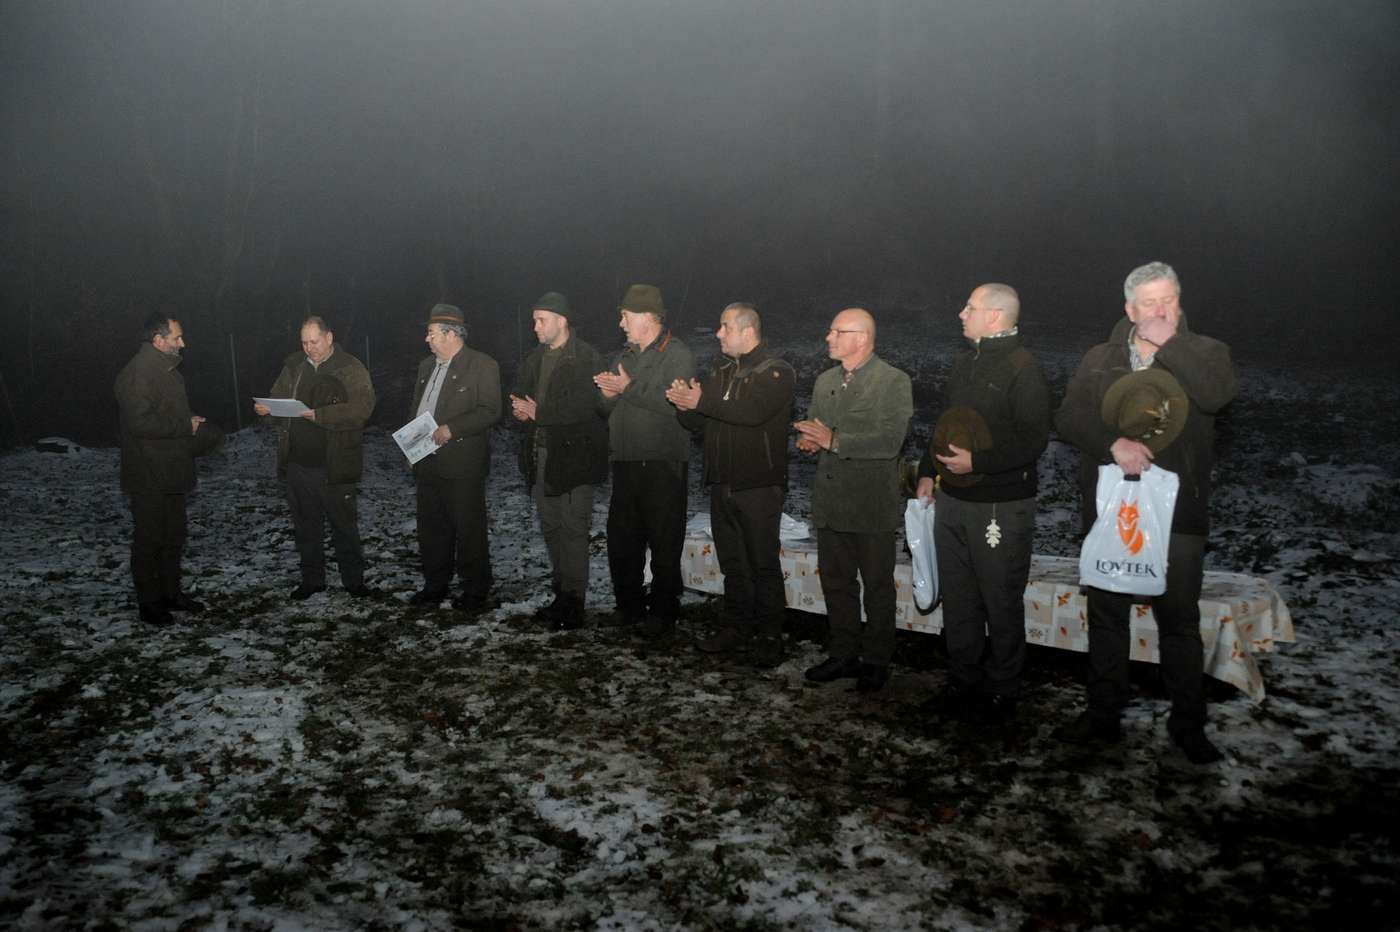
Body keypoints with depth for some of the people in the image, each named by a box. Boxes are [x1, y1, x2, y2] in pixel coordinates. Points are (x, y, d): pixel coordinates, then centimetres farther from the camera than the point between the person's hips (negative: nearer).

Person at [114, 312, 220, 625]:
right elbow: (140, 422, -27)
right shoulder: (137, 373, -18)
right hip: (148, 478, -10)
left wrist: (195, 426, 6)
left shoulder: (167, 369, 14)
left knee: (174, 537, 17)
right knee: (149, 538, 1)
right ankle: (148, 602, 11)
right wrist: (186, 426, -19)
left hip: (171, 472, 10)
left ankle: (171, 592, 29)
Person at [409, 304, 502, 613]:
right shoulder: (426, 366, 17)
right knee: (431, 528, 13)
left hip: (463, 465, -7)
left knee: (469, 530, -1)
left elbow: (490, 411, -14)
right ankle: (435, 585, 25)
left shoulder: (482, 365, -7)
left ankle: (476, 592, 8)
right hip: (427, 465, 7)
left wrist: (451, 429, -21)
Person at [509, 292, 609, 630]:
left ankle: (574, 602, 2)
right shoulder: (535, 358, 15)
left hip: (573, 455, -8)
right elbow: (520, 396, 19)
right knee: (551, 528, 13)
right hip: (540, 455, 8)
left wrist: (539, 412, -17)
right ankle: (561, 594, 24)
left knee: (573, 529, -5)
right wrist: (519, 409, -5)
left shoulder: (587, 359, -10)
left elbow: (587, 406, -21)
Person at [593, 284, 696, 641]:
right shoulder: (626, 355, 17)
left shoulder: (678, 354, -7)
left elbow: (676, 404, -23)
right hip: (626, 461, 8)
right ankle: (629, 606, 25)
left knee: (664, 544, 1)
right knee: (621, 540, 12)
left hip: (663, 465, -7)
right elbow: (610, 409, 17)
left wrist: (630, 388, -17)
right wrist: (609, 394, -6)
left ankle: (663, 614, 10)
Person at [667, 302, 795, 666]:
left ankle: (769, 638, 8)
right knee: (732, 564, 14)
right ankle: (736, 630, 23)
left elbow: (754, 411, -27)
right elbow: (698, 422, 13)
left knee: (763, 565, -1)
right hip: (722, 484, 7)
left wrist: (703, 401, -24)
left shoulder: (777, 373, -8)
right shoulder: (720, 371, 15)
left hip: (759, 486, -7)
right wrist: (685, 405, -10)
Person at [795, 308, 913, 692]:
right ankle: (844, 655, 28)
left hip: (871, 506, -6)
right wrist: (809, 440, -6)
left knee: (877, 586, 6)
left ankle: (876, 661, 19)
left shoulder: (894, 382, -9)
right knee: (836, 582, 14)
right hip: (831, 502, 7)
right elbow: (811, 427, 19)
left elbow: (889, 441, -20)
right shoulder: (824, 381, 13)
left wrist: (834, 441, -22)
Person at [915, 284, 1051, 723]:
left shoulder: (1023, 369, -13)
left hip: (1002, 507, -8)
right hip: (953, 501, 8)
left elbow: (1033, 440, -19)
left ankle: (1002, 692, 17)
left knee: (1001, 603, 3)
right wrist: (927, 471, 15)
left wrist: (977, 461, -22)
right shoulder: (965, 362, 13)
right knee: (958, 599, 14)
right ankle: (963, 682, 27)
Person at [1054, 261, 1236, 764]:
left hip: (1176, 514, -2)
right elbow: (1069, 416, -2)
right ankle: (1103, 716, 24)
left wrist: (1166, 343, -17)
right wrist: (1113, 443, -19)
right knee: (1106, 614, 11)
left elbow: (1217, 394, -19)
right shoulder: (1100, 359, 9)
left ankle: (1188, 725, 19)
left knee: (1180, 620, 5)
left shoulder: (1204, 352, 3)